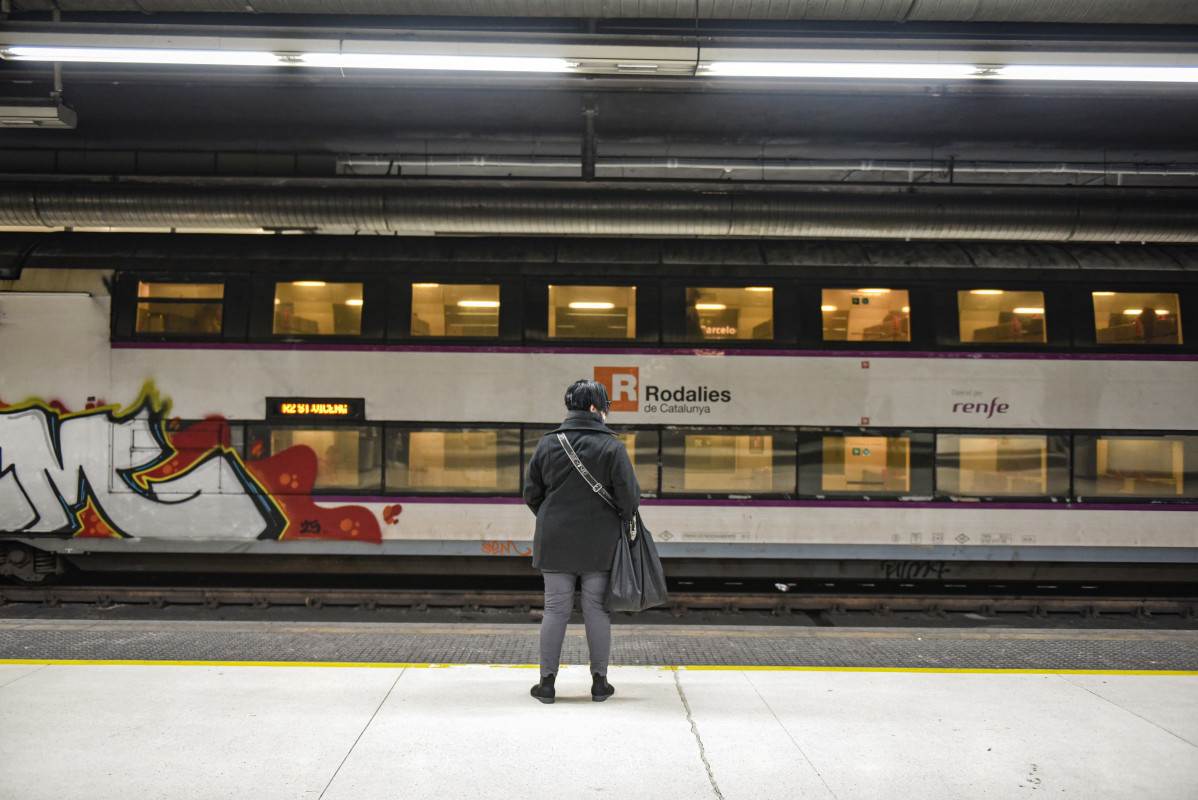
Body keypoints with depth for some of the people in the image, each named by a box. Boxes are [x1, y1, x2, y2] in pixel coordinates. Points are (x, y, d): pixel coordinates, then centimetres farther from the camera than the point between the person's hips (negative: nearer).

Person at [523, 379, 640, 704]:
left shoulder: (547, 444, 0)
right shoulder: (611, 446, -8)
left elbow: (531, 493, 5)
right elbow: (629, 494, -11)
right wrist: (625, 518, 10)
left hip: (555, 541, 2)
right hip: (600, 543, -2)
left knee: (555, 609, 8)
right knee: (597, 609, 8)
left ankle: (547, 681, 13)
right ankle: (599, 682, 16)